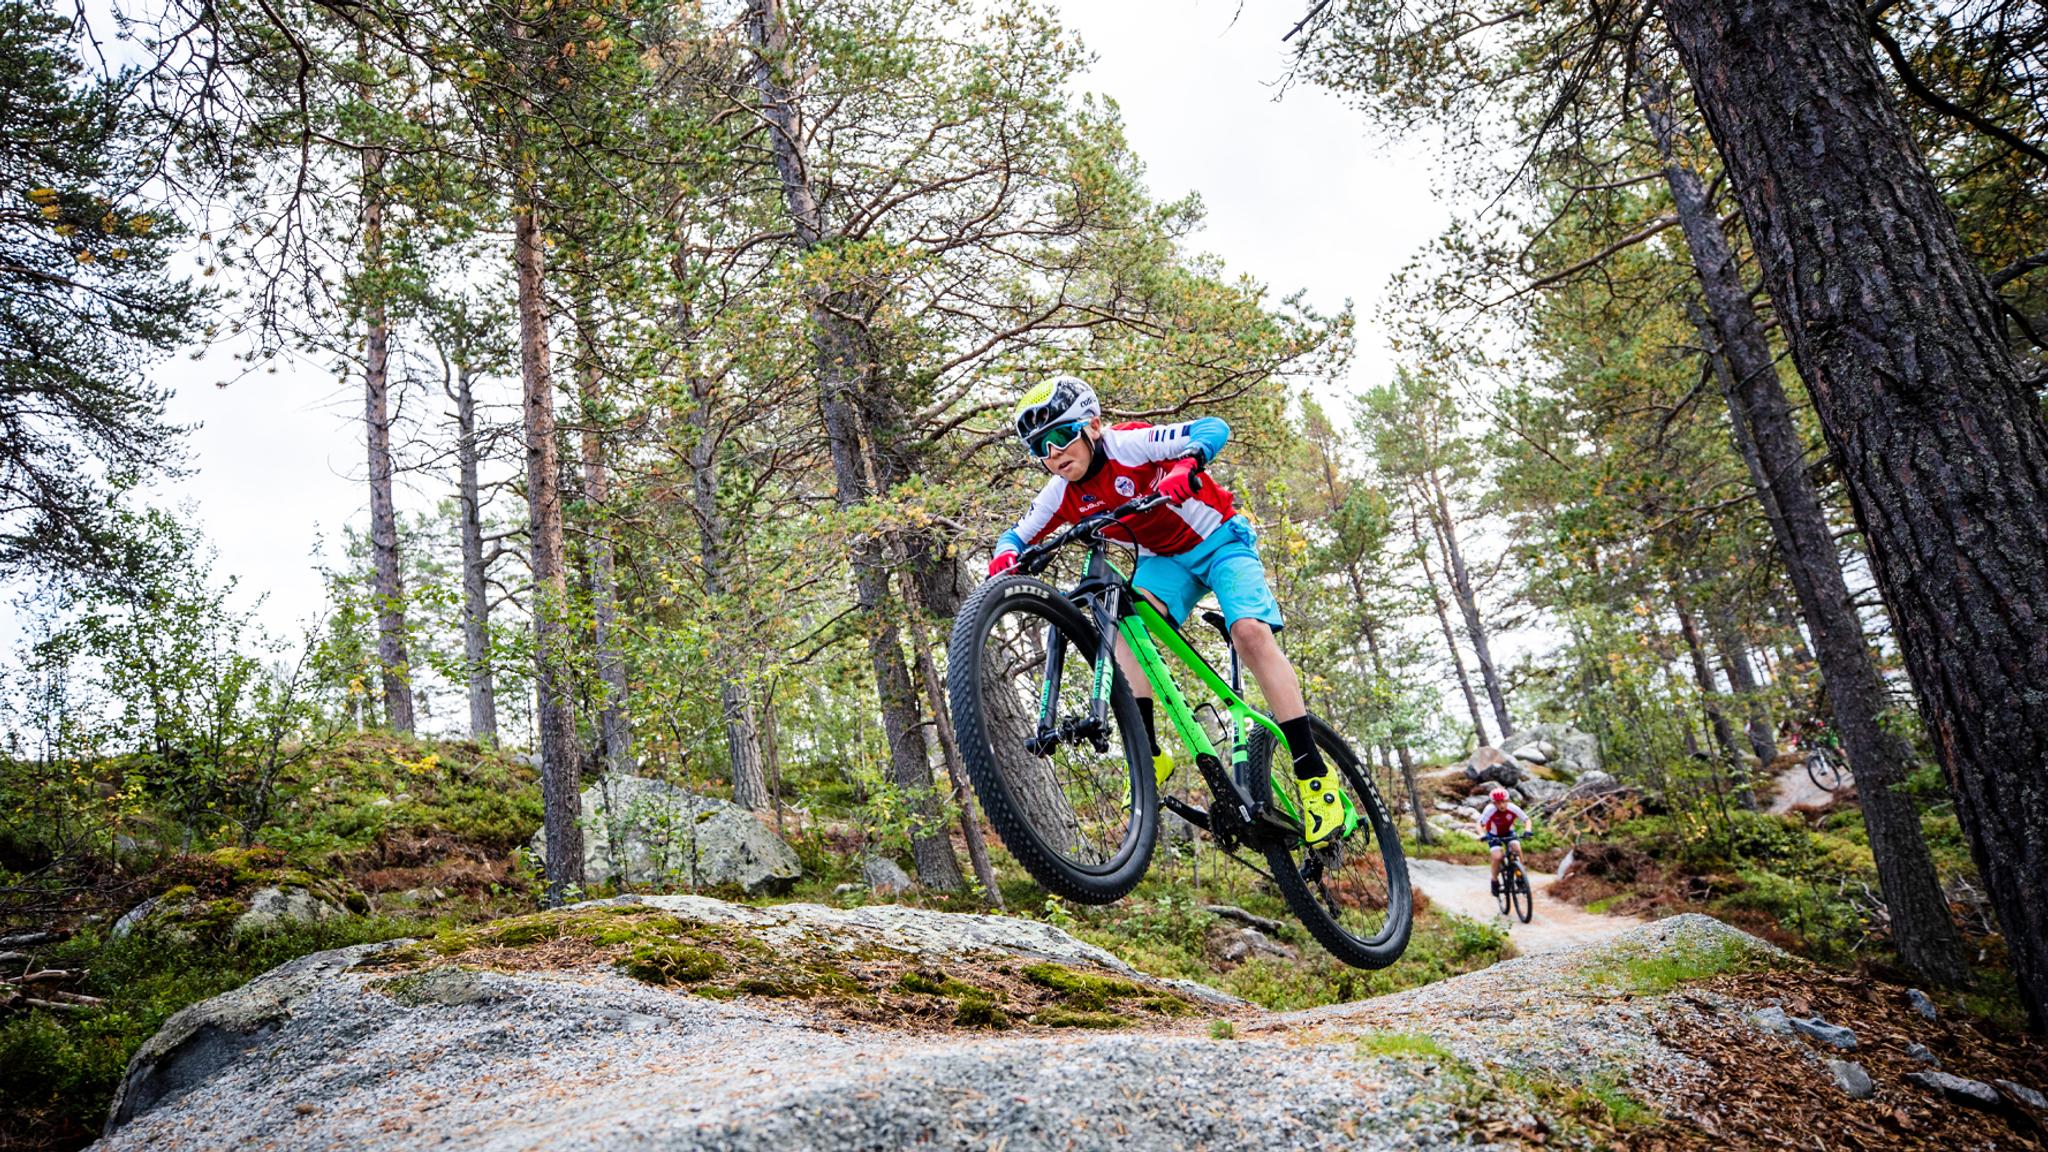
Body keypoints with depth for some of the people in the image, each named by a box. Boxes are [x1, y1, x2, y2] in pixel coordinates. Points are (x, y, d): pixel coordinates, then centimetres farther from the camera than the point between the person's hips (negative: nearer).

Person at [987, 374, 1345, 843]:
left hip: (1220, 540, -5)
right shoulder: (1062, 493, -10)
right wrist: (1005, 555, -25)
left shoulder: (1129, 443, -26)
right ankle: (1148, 752, -23)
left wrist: (1186, 465, -53)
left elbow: (1214, 428, -32)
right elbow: (1018, 534, -1)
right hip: (1164, 557, 5)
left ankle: (1313, 776, -19)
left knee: (1250, 632, -25)